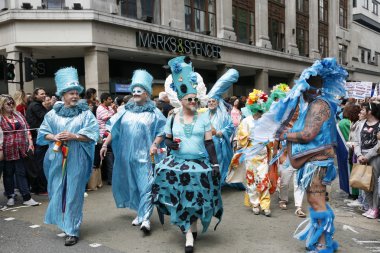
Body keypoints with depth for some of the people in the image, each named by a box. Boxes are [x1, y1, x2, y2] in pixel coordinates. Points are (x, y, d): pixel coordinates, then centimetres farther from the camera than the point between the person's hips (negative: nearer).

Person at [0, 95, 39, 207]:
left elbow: (27, 129, 10)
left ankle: (27, 198, 6)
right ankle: (10, 196, 25)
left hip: (20, 150, 3)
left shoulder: (18, 115, 8)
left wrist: (30, 143, 3)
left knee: (21, 173, 5)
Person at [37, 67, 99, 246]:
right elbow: (43, 133, 7)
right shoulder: (53, 114, 6)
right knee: (57, 191, 9)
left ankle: (72, 230, 8)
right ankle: (63, 222, 31)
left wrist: (74, 136, -20)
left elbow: (92, 135, -7)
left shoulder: (85, 113, 0)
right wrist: (54, 137, -12)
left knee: (73, 193, 1)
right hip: (57, 159, 3)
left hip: (77, 160, -2)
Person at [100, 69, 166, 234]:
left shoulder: (154, 112, 1)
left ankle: (145, 218, -7)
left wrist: (155, 144, -17)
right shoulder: (126, 110, 9)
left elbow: (161, 131, -2)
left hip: (145, 155, -4)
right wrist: (105, 144, 5)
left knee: (146, 185, -9)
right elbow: (114, 129, 11)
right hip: (127, 154, 4)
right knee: (132, 185, 11)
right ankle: (140, 213, 26)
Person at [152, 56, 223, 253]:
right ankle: (189, 234, 10)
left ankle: (192, 227, 29)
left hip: (200, 164, 0)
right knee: (181, 198, 1)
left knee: (196, 198, 7)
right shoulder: (172, 119, 1)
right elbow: (167, 140, 10)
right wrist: (171, 144, -14)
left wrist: (215, 164, -6)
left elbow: (209, 143, -1)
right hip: (178, 164, 1)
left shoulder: (204, 118, -1)